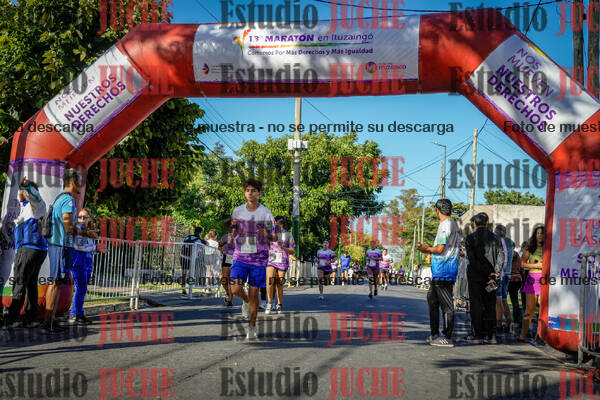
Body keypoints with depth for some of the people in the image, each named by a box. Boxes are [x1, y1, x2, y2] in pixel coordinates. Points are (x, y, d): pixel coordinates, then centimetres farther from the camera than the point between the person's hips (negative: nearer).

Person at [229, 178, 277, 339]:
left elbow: (274, 238, -1)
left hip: (258, 258, -2)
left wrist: (266, 235, -24)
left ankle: (252, 326, 16)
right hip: (240, 256, 2)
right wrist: (232, 237, -9)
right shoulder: (237, 211, 3)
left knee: (254, 293, 0)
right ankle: (246, 302, 22)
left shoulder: (266, 213, -5)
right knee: (236, 289, -14)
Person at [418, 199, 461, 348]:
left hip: (443, 270, -10)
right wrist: (429, 250, 25)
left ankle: (447, 337, -4)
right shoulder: (454, 224, 18)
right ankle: (435, 334, 22)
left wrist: (427, 248, -2)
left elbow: (440, 249, -20)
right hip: (439, 271, 10)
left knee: (446, 304, -7)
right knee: (432, 299, 17)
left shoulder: (446, 225, -14)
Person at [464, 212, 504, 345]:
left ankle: (477, 335, -2)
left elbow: (472, 258, -12)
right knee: (490, 305, 8)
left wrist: (485, 276, -11)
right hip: (491, 275, 3)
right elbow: (501, 256, -1)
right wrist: (495, 274, -7)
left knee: (476, 305, 0)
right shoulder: (495, 238, 6)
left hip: (475, 275, -3)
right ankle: (491, 335, 7)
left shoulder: (470, 238, -4)